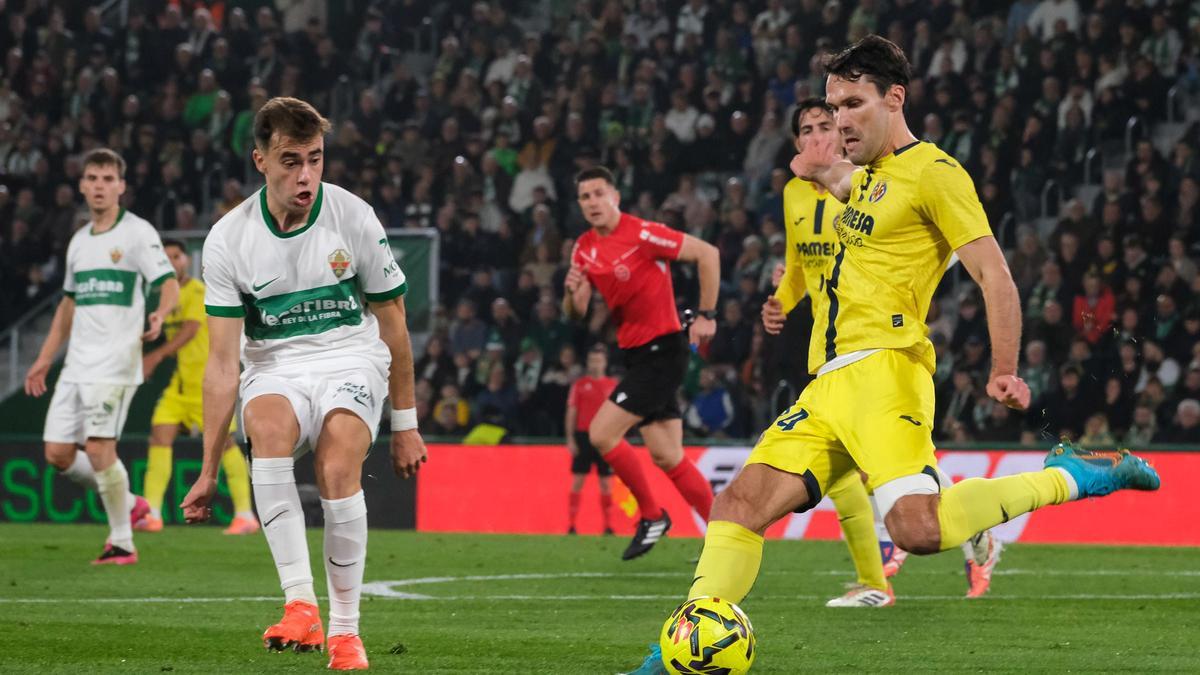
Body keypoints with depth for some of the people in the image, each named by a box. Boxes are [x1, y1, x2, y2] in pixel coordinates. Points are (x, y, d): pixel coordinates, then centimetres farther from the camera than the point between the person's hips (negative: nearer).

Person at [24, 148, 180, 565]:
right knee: (57, 453, 2)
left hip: (116, 362, -7)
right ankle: (128, 504, 21)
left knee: (99, 448, -14)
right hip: (77, 365, 7)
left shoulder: (138, 233, -3)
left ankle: (122, 543, -3)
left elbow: (170, 284, -12)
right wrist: (45, 358, 24)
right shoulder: (79, 241, 17)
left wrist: (160, 313, -34)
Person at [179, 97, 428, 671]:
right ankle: (300, 605, -37)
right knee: (268, 427, -35)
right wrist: (209, 469, -10)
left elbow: (392, 325, 3)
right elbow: (223, 362, -7)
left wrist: (404, 425, 7)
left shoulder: (354, 219, -9)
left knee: (338, 470, -29)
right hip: (274, 367, 1)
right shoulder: (227, 240, -8)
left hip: (351, 362, -1)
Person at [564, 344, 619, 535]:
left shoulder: (613, 385, 9)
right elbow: (571, 413, 5)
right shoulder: (579, 384, 6)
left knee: (606, 484, 1)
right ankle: (571, 525, -3)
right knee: (577, 481, -4)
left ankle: (608, 526, 5)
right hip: (583, 435, -1)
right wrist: (570, 439, -3)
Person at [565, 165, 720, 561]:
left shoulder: (641, 234, -15)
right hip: (636, 352, 8)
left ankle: (651, 516, 3)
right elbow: (576, 315, 10)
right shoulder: (585, 249, 8)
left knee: (601, 434, -13)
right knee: (667, 457, 6)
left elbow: (707, 253, -13)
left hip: (663, 348, -8)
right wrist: (573, 293, -13)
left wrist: (706, 316, -13)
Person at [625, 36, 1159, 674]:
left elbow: (994, 273, -8)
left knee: (917, 528, -27)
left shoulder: (933, 171, -3)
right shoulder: (867, 176, 23)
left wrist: (1003, 371, -17)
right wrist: (829, 173, 36)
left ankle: (1068, 476, -11)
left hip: (883, 370, -9)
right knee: (740, 502, -6)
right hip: (828, 383, 9)